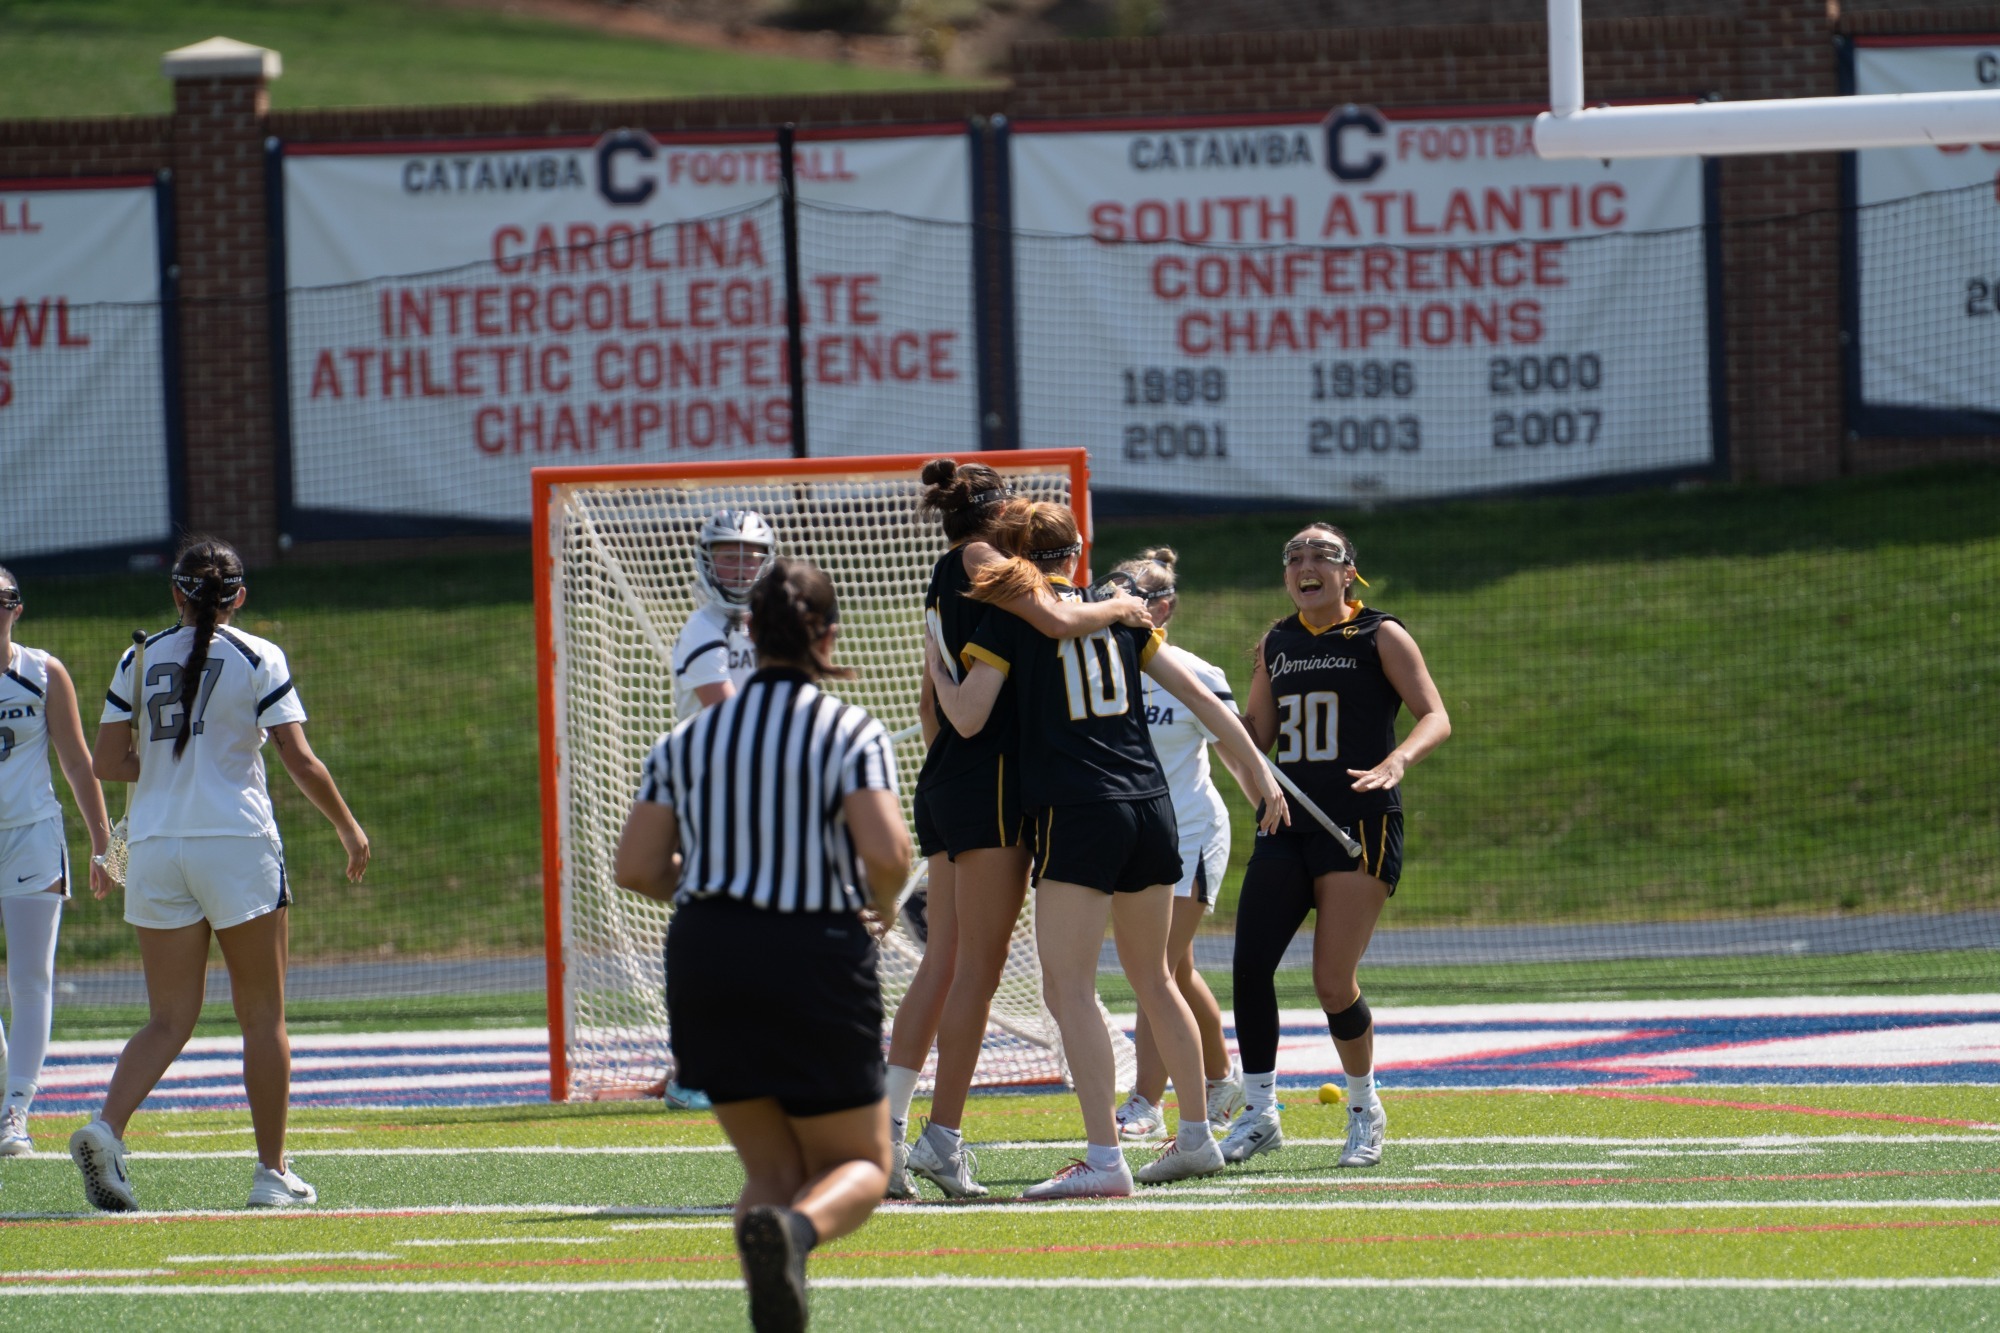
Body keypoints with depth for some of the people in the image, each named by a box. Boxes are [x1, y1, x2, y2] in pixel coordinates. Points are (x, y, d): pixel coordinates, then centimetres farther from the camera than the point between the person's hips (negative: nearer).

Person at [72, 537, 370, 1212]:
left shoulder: (140, 659, 7)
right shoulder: (258, 659, -2)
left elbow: (106, 763, 5)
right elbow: (301, 762, -6)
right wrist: (349, 827, 7)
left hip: (154, 851, 3)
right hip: (236, 845, -3)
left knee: (169, 1019, 6)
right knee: (263, 1016, 7)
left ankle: (106, 1127, -18)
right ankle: (273, 1171, 9)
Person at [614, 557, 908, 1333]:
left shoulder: (687, 740, 7)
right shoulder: (851, 734, -4)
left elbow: (635, 868, 2)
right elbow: (886, 851, -18)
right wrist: (881, 911, 4)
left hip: (705, 957, 4)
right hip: (817, 962, -4)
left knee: (772, 1168, 15)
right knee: (860, 1165, 10)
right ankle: (796, 1228, -27)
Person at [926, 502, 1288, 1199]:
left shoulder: (1009, 618, -1)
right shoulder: (1118, 613, 14)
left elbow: (967, 718, -5)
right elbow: (1201, 698, 16)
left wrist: (936, 664, 14)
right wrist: (1259, 775, 23)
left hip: (1076, 817, -6)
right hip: (1150, 807, 6)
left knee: (1069, 986, -7)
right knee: (1153, 977, 20)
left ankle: (1104, 1158, -17)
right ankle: (1196, 1139, 27)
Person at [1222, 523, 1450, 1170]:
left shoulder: (1380, 635, 0)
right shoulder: (1275, 644, 15)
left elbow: (1435, 716, -8)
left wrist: (1396, 760, -27)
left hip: (1361, 824, -5)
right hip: (1288, 822, 5)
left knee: (1333, 982, -9)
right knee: (1250, 965, -10)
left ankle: (1365, 1109, 14)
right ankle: (1258, 1115, 2)